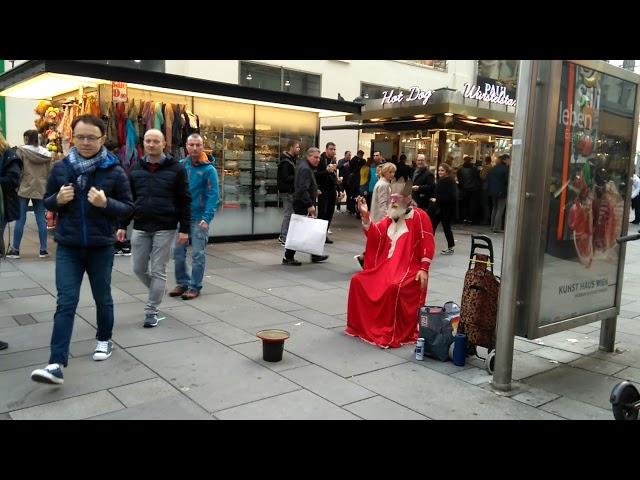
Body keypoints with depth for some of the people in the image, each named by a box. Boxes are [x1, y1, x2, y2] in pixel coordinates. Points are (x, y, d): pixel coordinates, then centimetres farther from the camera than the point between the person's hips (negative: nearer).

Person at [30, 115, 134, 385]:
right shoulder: (60, 168, 1)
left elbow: (128, 207, -2)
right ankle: (57, 364, -6)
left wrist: (106, 203, -21)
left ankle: (104, 339, 38)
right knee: (66, 302, -5)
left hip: (101, 247, -1)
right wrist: (58, 199, -12)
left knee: (102, 298, 14)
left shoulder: (114, 171, -5)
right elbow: (46, 202, 10)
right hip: (68, 247, 1)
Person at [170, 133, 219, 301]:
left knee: (197, 255, 2)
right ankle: (182, 283, 25)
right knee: (178, 253, 9)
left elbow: (213, 196, -11)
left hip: (199, 219, -4)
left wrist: (206, 219, -18)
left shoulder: (208, 169, -7)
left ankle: (195, 287, 13)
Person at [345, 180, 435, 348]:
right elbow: (376, 236, 1)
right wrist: (365, 215, -10)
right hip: (386, 265, 7)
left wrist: (424, 269, -15)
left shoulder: (419, 216, -5)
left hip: (409, 268, -7)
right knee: (358, 280, -6)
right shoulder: (389, 218, 15)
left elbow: (428, 245, -9)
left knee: (394, 287, -34)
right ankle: (363, 325, 6)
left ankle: (394, 334, -20)